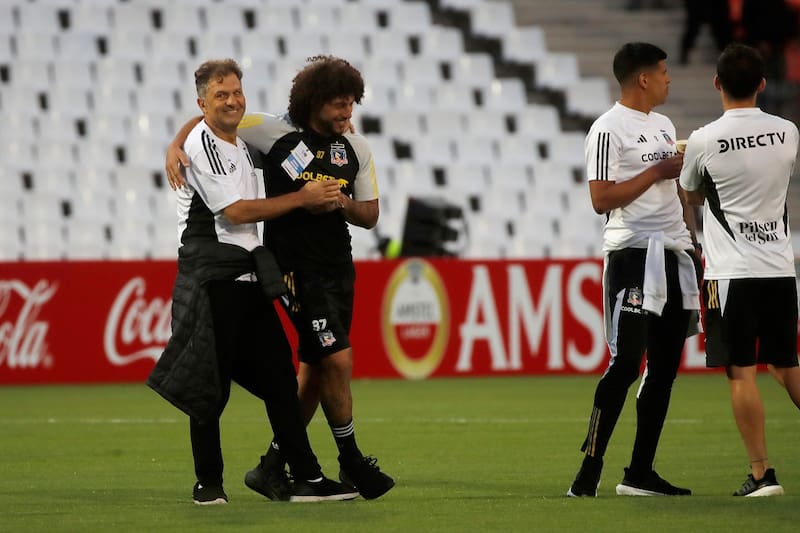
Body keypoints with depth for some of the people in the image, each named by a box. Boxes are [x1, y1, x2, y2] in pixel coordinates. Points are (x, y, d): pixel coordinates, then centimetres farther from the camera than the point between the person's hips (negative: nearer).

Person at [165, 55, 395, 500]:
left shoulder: (356, 147, 6)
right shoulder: (277, 132, -9)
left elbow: (370, 215, 9)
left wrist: (339, 202, -11)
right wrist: (176, 146, -18)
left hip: (339, 266, 6)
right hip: (297, 267, -6)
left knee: (315, 371, 8)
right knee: (338, 359, -14)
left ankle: (273, 467, 18)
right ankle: (352, 463, 1)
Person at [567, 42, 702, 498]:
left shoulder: (665, 126, 18)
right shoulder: (609, 130, -8)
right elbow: (602, 200, -15)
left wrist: (693, 242, 17)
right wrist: (659, 171, -14)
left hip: (673, 254, 8)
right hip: (632, 254, -8)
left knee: (666, 366, 6)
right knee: (626, 362, -13)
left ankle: (641, 474, 10)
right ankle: (590, 469, -9)